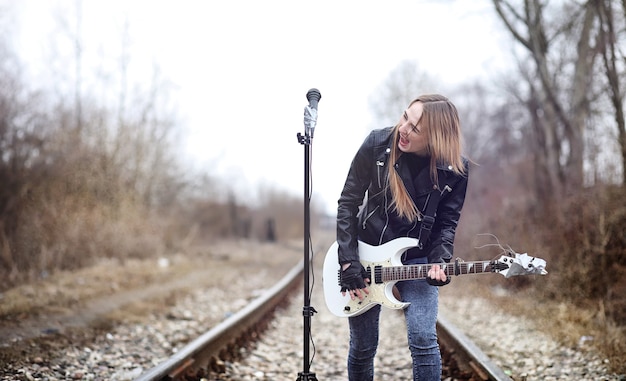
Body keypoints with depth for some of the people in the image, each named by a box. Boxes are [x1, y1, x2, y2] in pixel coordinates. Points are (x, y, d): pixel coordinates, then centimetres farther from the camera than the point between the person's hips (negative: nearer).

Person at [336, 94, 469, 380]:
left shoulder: (455, 169, -15)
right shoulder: (377, 144, -16)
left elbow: (447, 222, -3)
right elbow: (348, 202, -8)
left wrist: (439, 260, -22)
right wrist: (348, 261, -12)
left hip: (417, 259, 0)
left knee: (423, 340, -16)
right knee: (362, 347, 6)